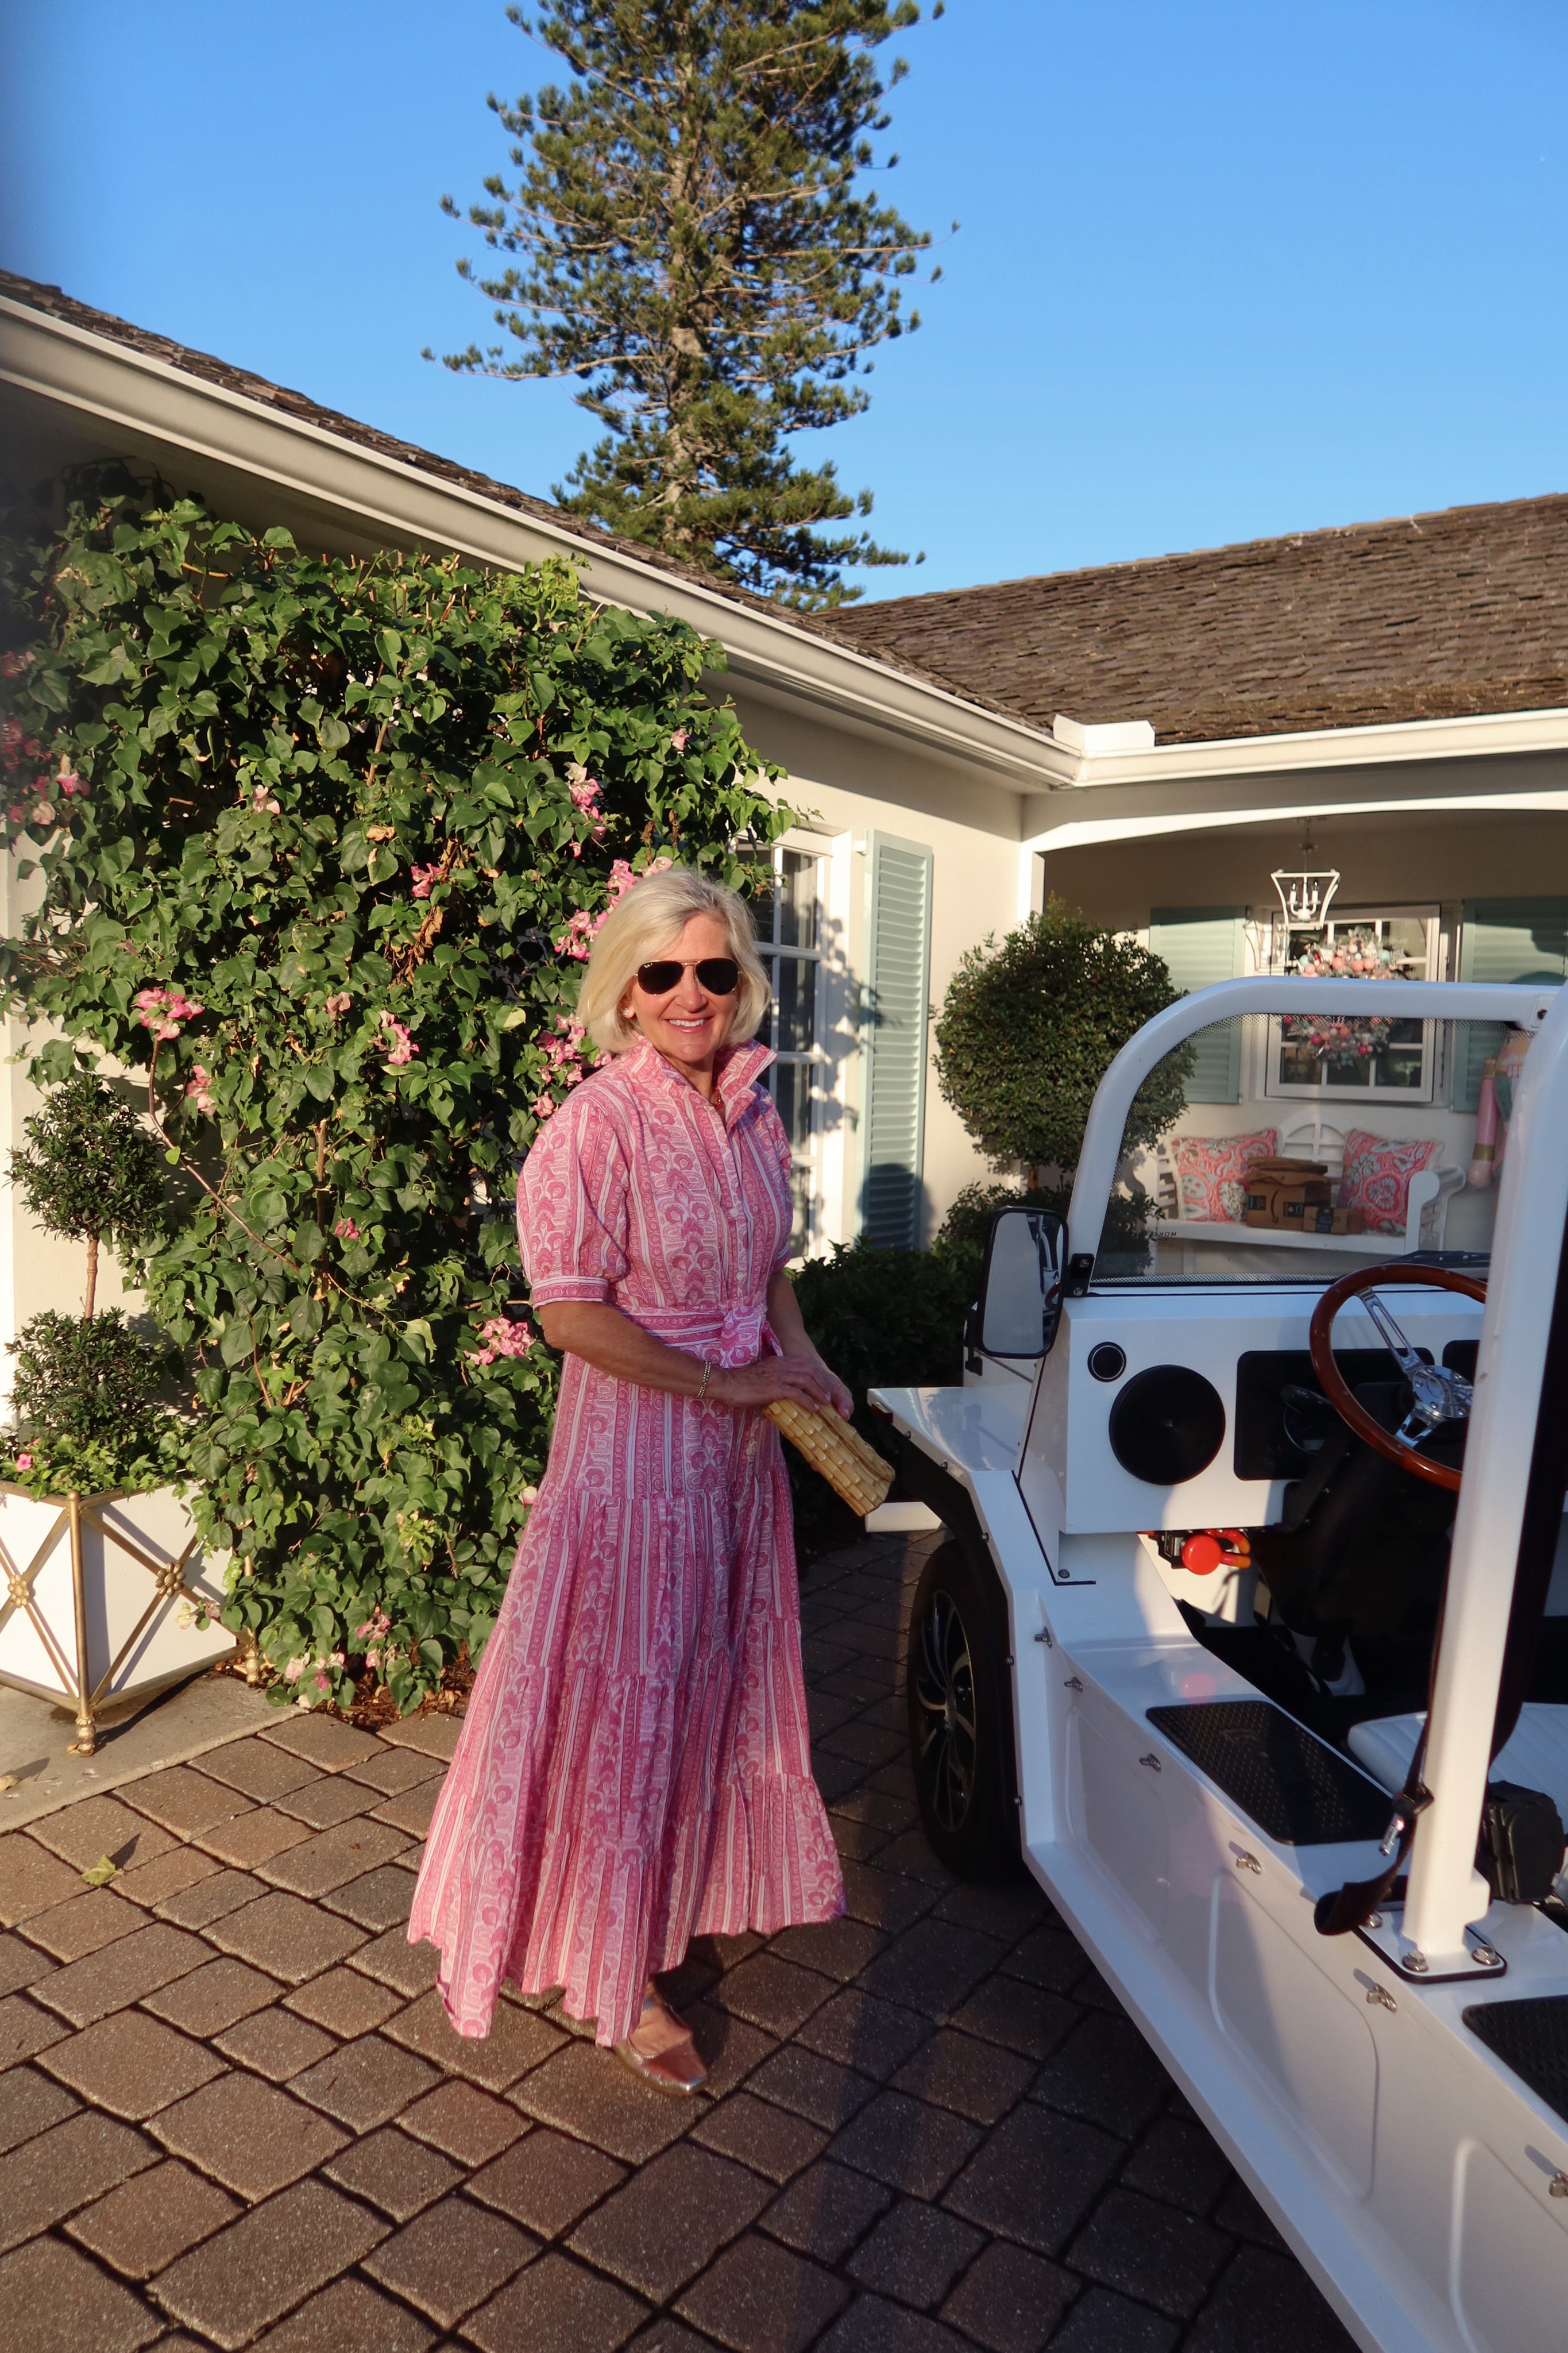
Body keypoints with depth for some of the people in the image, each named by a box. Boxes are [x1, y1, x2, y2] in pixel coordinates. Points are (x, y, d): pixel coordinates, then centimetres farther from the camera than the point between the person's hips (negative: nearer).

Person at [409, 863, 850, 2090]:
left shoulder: (751, 1109, 3)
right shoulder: (598, 1124, -19)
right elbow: (570, 1310, -21)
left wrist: (797, 1351, -3)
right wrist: (721, 1383, -20)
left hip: (741, 1434, 7)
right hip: (635, 1439, -7)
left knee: (724, 1668, 23)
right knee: (630, 1694, 5)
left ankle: (713, 1876, 49)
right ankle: (621, 1975, 25)